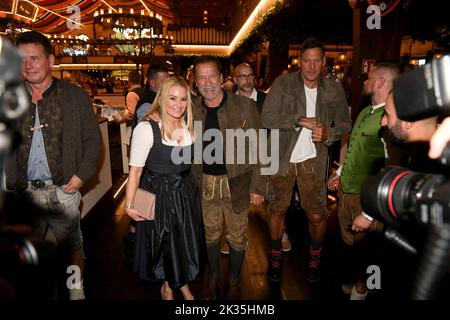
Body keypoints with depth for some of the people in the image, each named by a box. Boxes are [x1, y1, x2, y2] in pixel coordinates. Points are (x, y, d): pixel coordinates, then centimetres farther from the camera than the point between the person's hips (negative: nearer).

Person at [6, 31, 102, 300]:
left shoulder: (75, 96, -1)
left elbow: (93, 138, 0)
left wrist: (82, 175, -9)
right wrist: (10, 184, -3)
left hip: (62, 189, -2)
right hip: (24, 191, 3)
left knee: (72, 245, 10)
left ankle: (77, 288, 33)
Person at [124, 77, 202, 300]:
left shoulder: (189, 126, -2)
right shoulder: (146, 128, -20)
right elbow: (135, 170, -16)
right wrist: (129, 205, -13)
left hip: (185, 192, 5)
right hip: (158, 195, -4)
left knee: (185, 242, 18)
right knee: (162, 243, 16)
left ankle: (183, 284, 45)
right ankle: (167, 285, 44)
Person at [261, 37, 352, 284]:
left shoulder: (334, 90, 1)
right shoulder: (282, 83, -5)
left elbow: (345, 123, 8)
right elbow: (267, 118, -11)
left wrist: (328, 133, -12)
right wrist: (299, 120, -20)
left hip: (312, 161, 1)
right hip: (281, 158, 0)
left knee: (316, 215, 6)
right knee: (277, 209, 13)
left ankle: (315, 257, 36)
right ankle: (275, 256, 35)